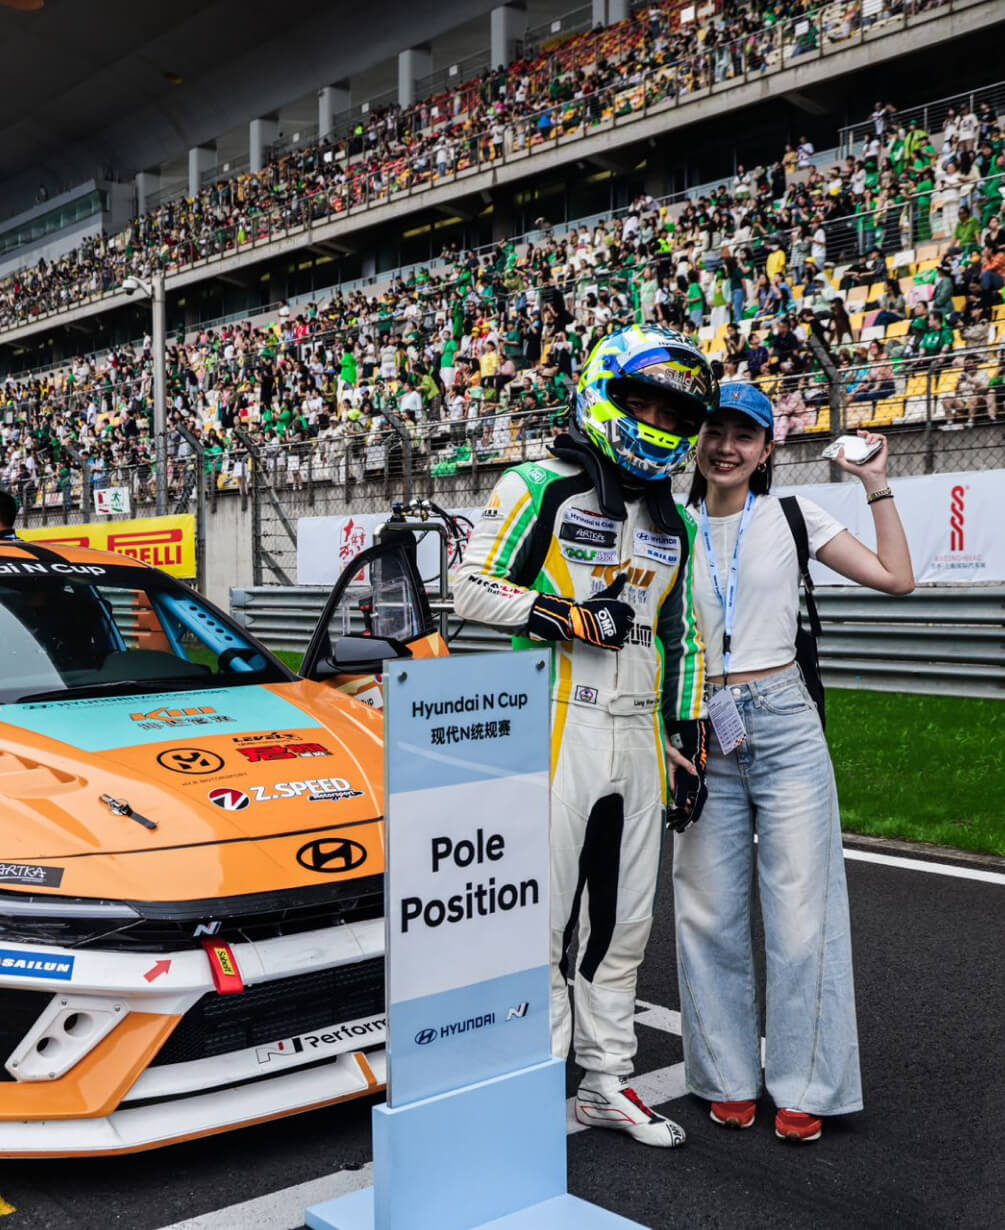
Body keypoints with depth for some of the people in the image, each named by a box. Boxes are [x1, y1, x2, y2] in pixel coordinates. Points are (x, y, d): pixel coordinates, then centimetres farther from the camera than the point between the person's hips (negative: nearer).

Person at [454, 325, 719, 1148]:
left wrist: (689, 742, 14)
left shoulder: (676, 522, 17)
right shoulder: (542, 488, -2)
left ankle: (609, 1082, 26)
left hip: (638, 733, 7)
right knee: (547, 911, -2)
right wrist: (572, 619, -17)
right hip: (557, 727, -6)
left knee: (624, 917, 13)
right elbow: (473, 590, -7)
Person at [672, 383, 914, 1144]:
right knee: (709, 914, 7)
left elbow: (897, 578, 0)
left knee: (800, 910, 1)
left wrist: (877, 486, 1)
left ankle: (804, 1088, 15)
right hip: (704, 735, 2)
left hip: (784, 725, -1)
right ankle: (729, 1078, 23)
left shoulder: (792, 516, 4)